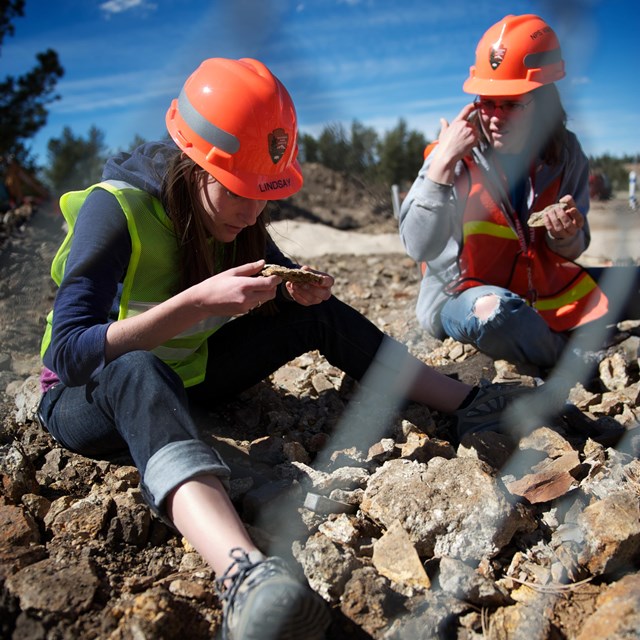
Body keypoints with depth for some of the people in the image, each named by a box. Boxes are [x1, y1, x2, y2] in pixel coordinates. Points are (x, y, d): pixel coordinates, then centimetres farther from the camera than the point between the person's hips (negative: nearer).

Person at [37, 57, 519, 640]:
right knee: (137, 373, -43)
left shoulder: (232, 211, -5)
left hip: (187, 375, 6)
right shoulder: (115, 209, -25)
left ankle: (464, 400, -4)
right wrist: (197, 303, -40)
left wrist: (300, 287, -17)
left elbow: (278, 282, 8)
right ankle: (242, 571, -65)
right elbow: (68, 354, -32)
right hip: (89, 399, -6)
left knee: (319, 313, -7)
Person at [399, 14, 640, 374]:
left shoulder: (565, 155, -3)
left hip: (545, 293, 5)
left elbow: (570, 254, 5)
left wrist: (566, 237, -18)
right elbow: (420, 247, -27)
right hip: (461, 300, -5)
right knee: (493, 311, -38)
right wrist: (444, 162, -32)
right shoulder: (459, 154, -15)